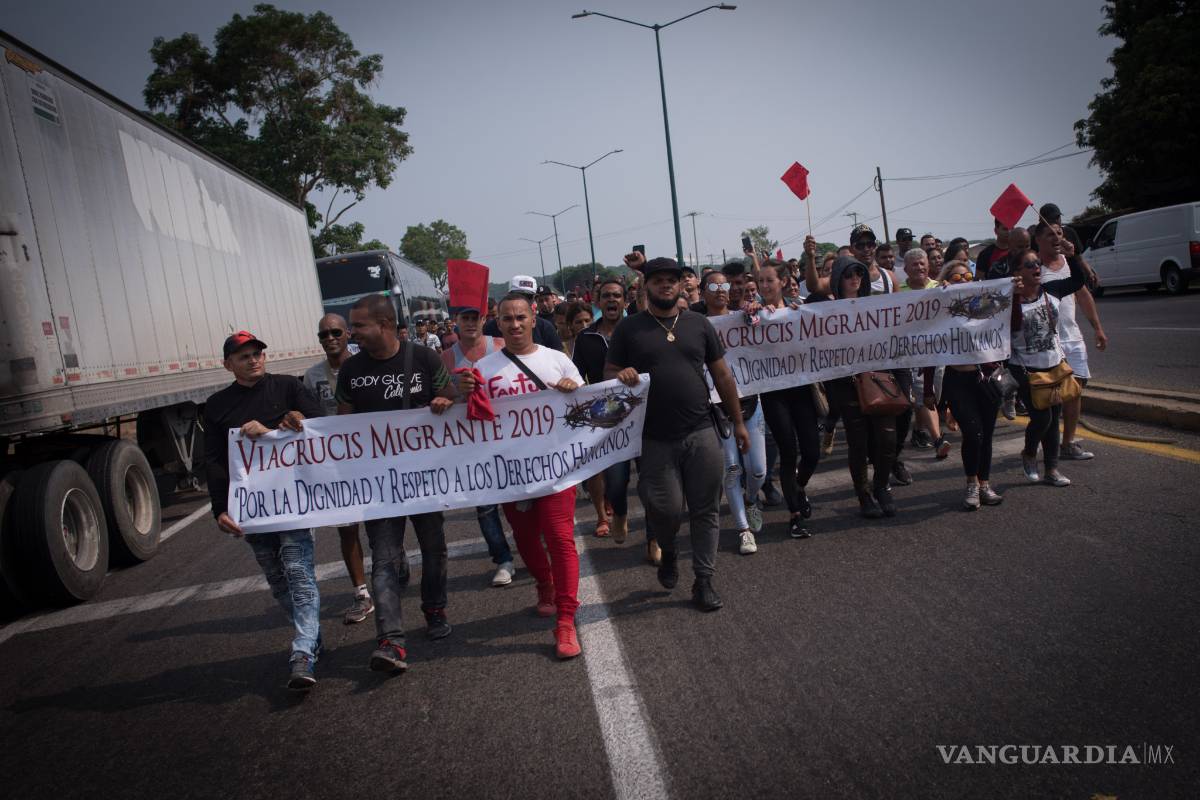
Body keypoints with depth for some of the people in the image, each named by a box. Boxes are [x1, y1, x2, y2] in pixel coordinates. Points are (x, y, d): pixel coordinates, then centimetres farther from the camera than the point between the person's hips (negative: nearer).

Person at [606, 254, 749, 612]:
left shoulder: (698, 324, 7)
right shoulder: (629, 328, 2)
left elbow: (722, 375, 11)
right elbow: (608, 374, 5)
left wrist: (738, 421, 10)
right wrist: (621, 375, -19)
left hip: (701, 434, 2)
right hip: (655, 439, -2)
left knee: (705, 510, 6)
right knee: (665, 509, -3)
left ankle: (704, 581, 21)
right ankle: (668, 552, 31)